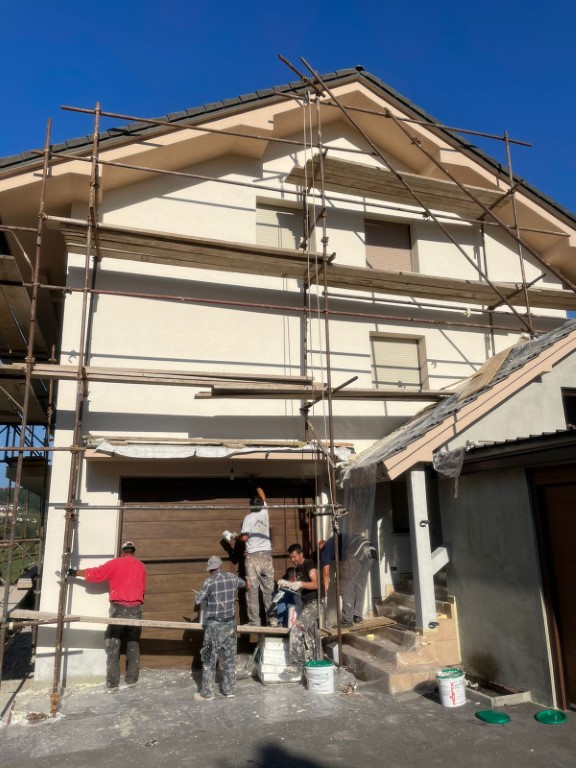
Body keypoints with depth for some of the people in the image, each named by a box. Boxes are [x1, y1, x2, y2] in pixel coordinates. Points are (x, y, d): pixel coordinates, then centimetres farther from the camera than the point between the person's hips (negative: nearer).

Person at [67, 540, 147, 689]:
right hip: (135, 609, 3)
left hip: (118, 608, -3)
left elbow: (95, 573, -2)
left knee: (113, 645, 5)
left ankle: (112, 682, 3)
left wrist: (75, 572, 9)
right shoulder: (141, 566, 9)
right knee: (133, 644, 13)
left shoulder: (115, 564, 0)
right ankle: (132, 679, 17)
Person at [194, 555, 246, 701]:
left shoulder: (210, 581, -15)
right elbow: (243, 583, 22)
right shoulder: (232, 577, 0)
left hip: (214, 625, -4)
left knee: (209, 660, 7)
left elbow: (198, 600, -7)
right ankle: (229, 690, 22)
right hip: (230, 623, 5)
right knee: (229, 658, 14)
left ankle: (207, 693, 13)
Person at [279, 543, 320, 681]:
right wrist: (286, 584, -2)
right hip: (306, 604, 9)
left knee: (296, 631, -16)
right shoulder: (298, 568, 16)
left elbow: (315, 584, -21)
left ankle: (296, 667, -12)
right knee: (309, 638, 12)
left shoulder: (309, 564, -10)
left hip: (313, 603, -9)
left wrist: (300, 584, -35)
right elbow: (297, 586, 16)